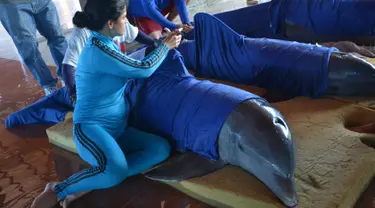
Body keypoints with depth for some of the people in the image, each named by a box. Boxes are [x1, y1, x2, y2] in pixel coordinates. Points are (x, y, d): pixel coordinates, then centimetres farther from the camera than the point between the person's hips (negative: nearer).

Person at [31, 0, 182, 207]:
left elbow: (132, 63, 31)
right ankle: (58, 191, -9)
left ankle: (91, 182, -12)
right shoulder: (97, 51, -19)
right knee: (117, 172, -36)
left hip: (116, 128, 10)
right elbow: (144, 69, -11)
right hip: (91, 126, -10)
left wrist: (162, 42, 28)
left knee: (161, 148, -13)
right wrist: (165, 46, 6)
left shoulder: (108, 44, 10)